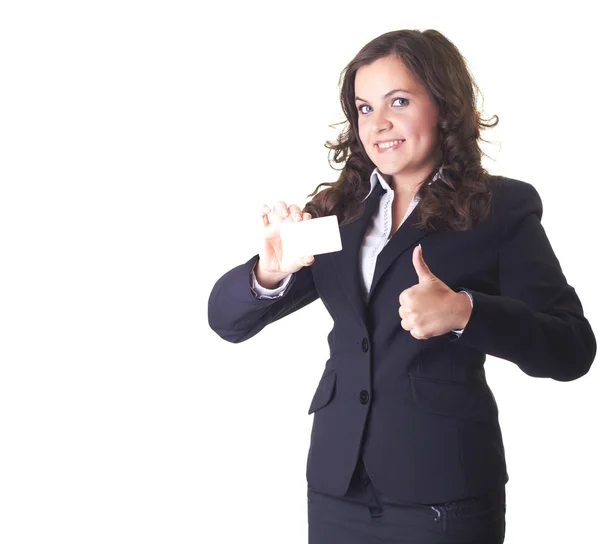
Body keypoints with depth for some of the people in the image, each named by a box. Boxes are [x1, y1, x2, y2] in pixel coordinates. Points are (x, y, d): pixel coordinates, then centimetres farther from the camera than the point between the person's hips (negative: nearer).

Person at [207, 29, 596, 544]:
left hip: (443, 489, -3)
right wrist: (270, 272, -17)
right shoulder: (335, 211, 6)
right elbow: (226, 320, 5)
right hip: (337, 485, 4)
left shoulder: (502, 208, -4)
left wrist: (464, 312, -25)